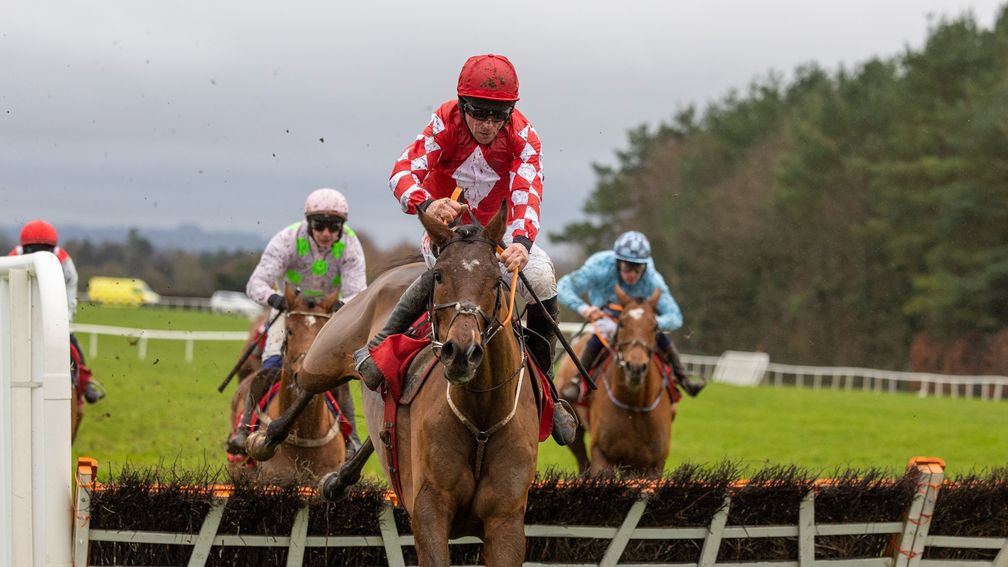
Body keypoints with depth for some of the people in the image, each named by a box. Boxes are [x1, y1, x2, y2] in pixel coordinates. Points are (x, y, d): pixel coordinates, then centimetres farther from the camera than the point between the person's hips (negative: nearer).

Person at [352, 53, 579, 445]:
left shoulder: (523, 138, -20)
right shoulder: (445, 123, -22)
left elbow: (527, 194, -36)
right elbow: (403, 172, -33)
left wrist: (522, 242, -57)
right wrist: (426, 204, -57)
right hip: (445, 225, -2)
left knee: (541, 279, -22)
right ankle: (379, 344, -28)